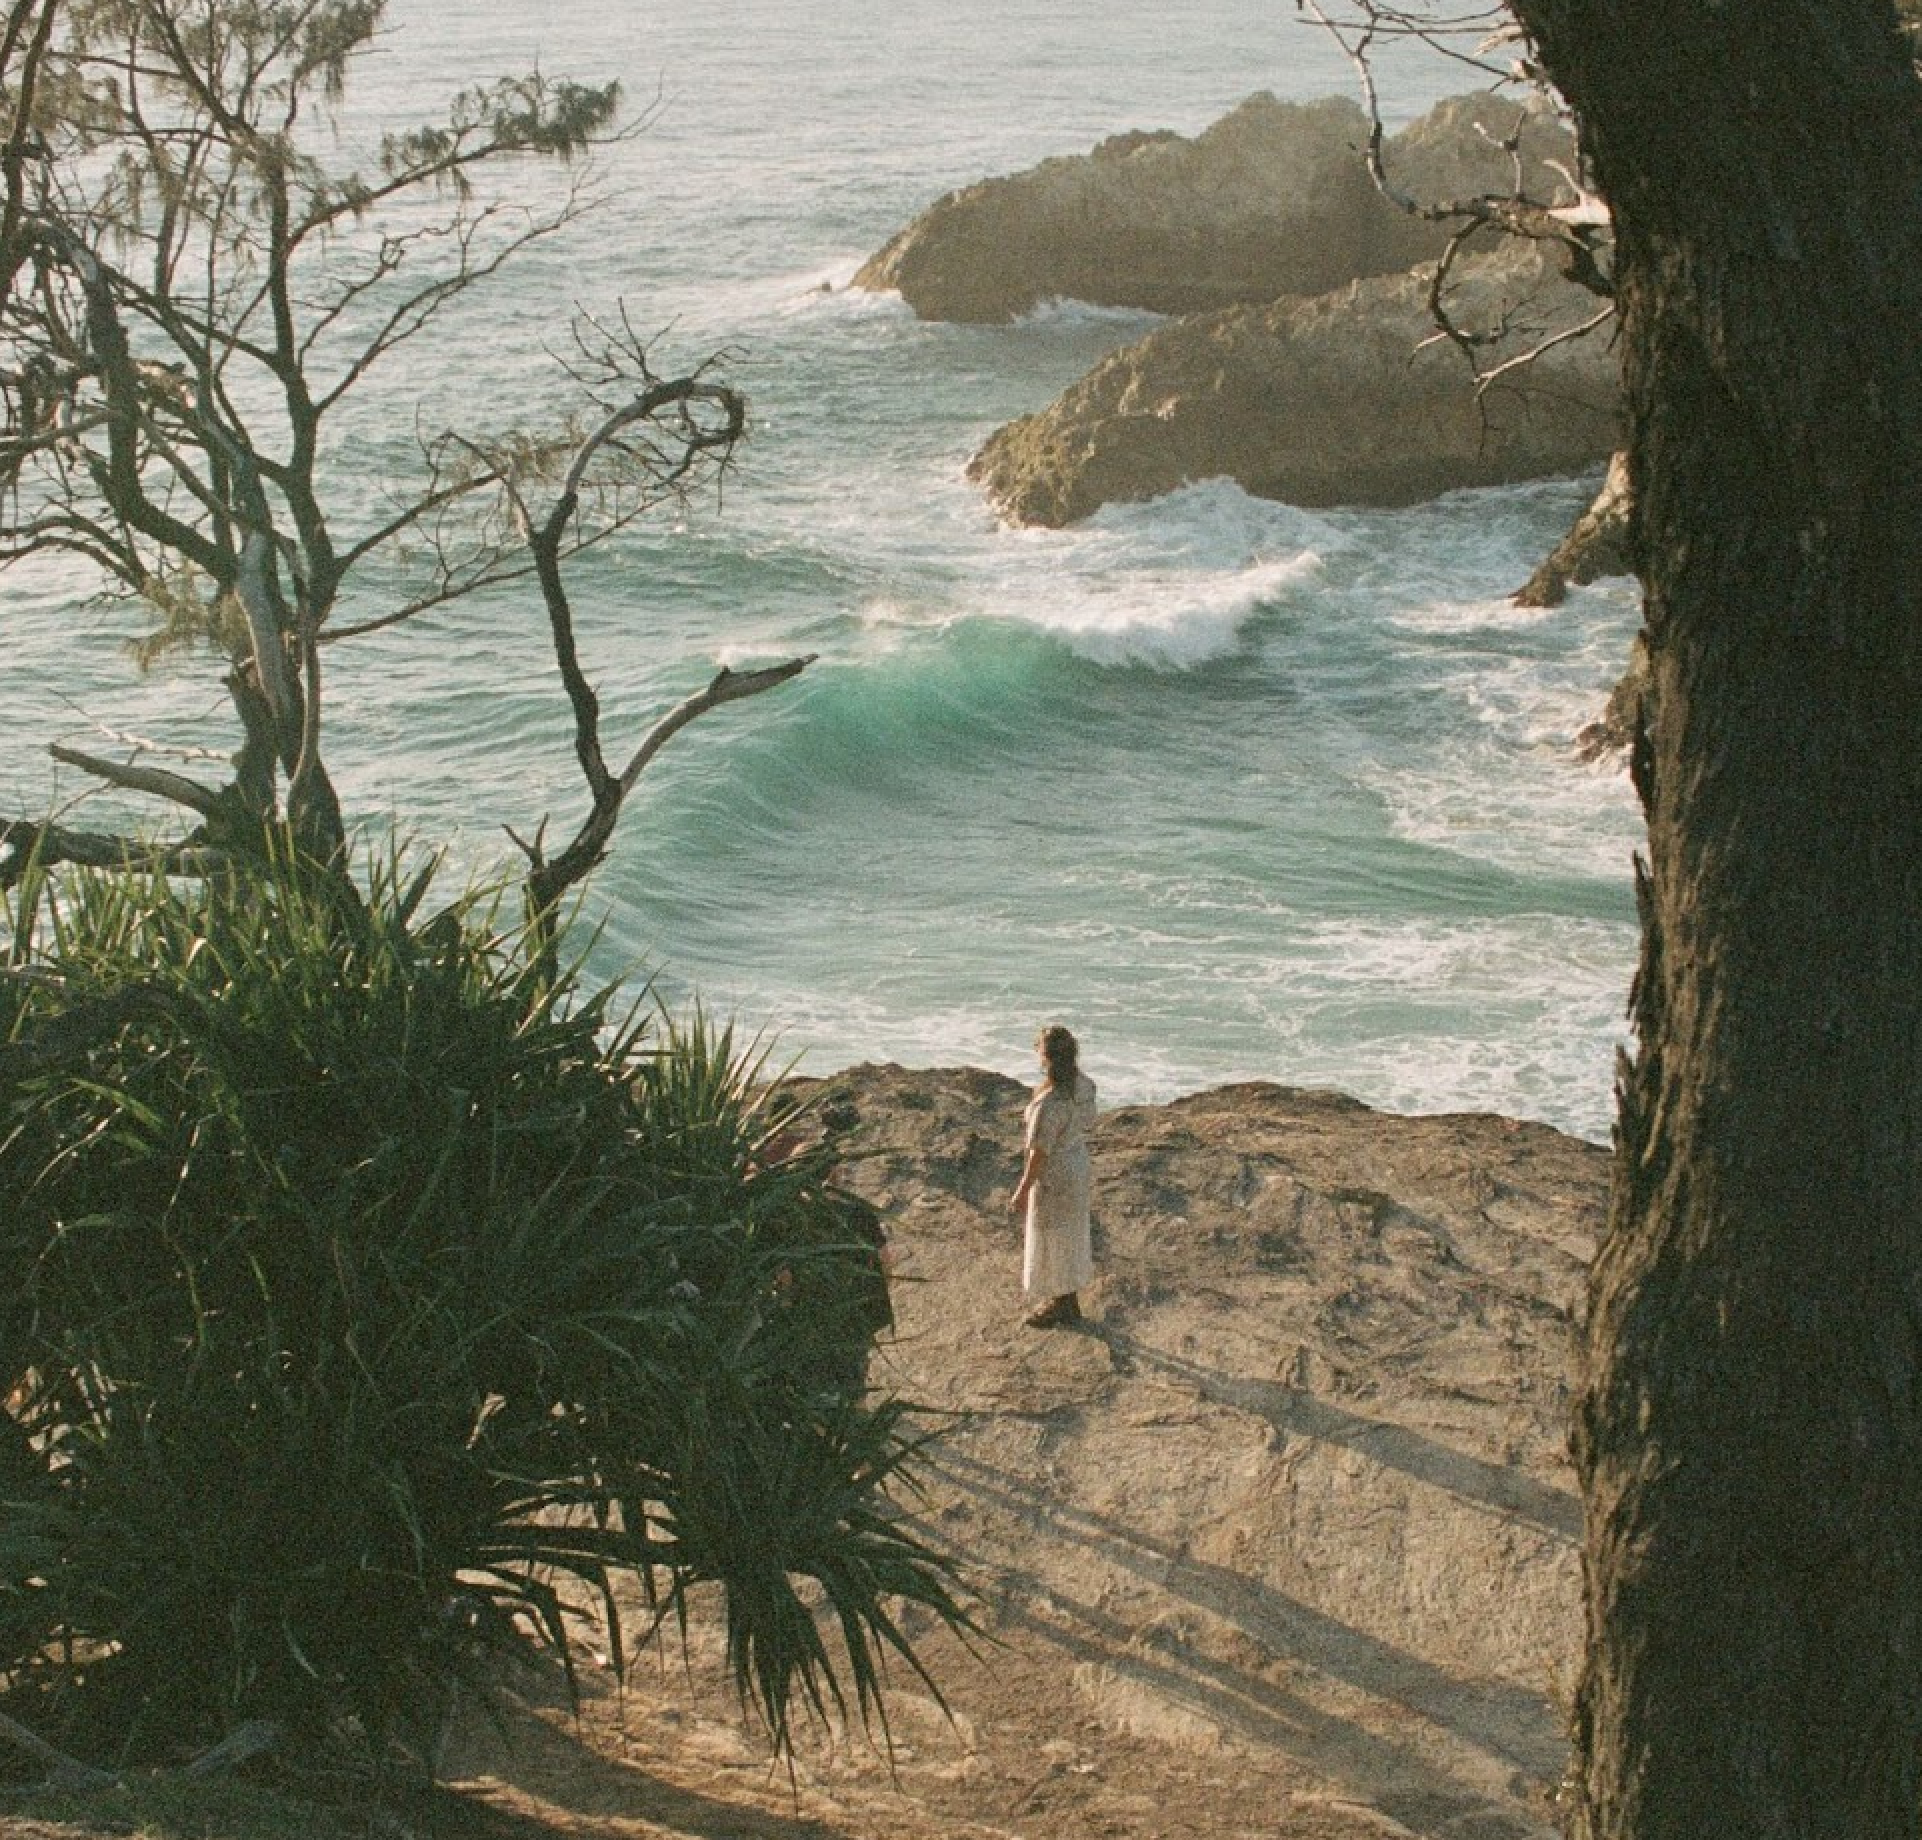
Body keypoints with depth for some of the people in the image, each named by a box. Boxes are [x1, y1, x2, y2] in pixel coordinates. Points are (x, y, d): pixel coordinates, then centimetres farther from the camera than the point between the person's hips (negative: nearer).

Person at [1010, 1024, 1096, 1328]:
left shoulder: (1049, 1102, -32)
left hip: (1053, 1175, -8)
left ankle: (1063, 1306, 25)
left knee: (1052, 1238, 10)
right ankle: (1068, 1300, 38)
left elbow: (1040, 1152, -26)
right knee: (1071, 1233, 22)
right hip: (1077, 1165, 8)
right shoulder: (1084, 1086, -8)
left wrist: (1023, 1189, -15)